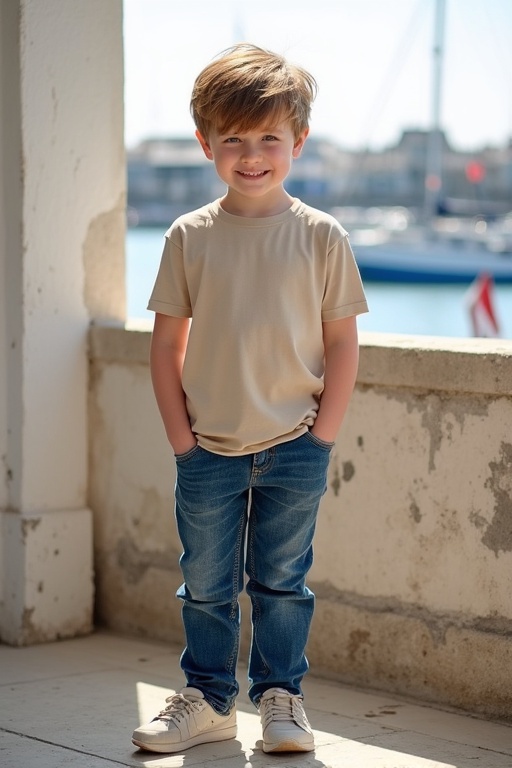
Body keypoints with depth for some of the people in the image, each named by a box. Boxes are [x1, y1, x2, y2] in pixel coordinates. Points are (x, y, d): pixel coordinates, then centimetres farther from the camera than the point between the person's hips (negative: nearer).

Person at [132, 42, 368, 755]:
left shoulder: (320, 236, -4)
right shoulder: (190, 237, -2)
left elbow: (342, 341, -1)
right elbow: (167, 341, 2)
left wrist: (323, 434, -5)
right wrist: (180, 435, -3)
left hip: (294, 448, -1)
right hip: (208, 449, 1)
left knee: (283, 580, 9)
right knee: (205, 583, 10)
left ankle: (281, 695, 24)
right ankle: (207, 699, 25)